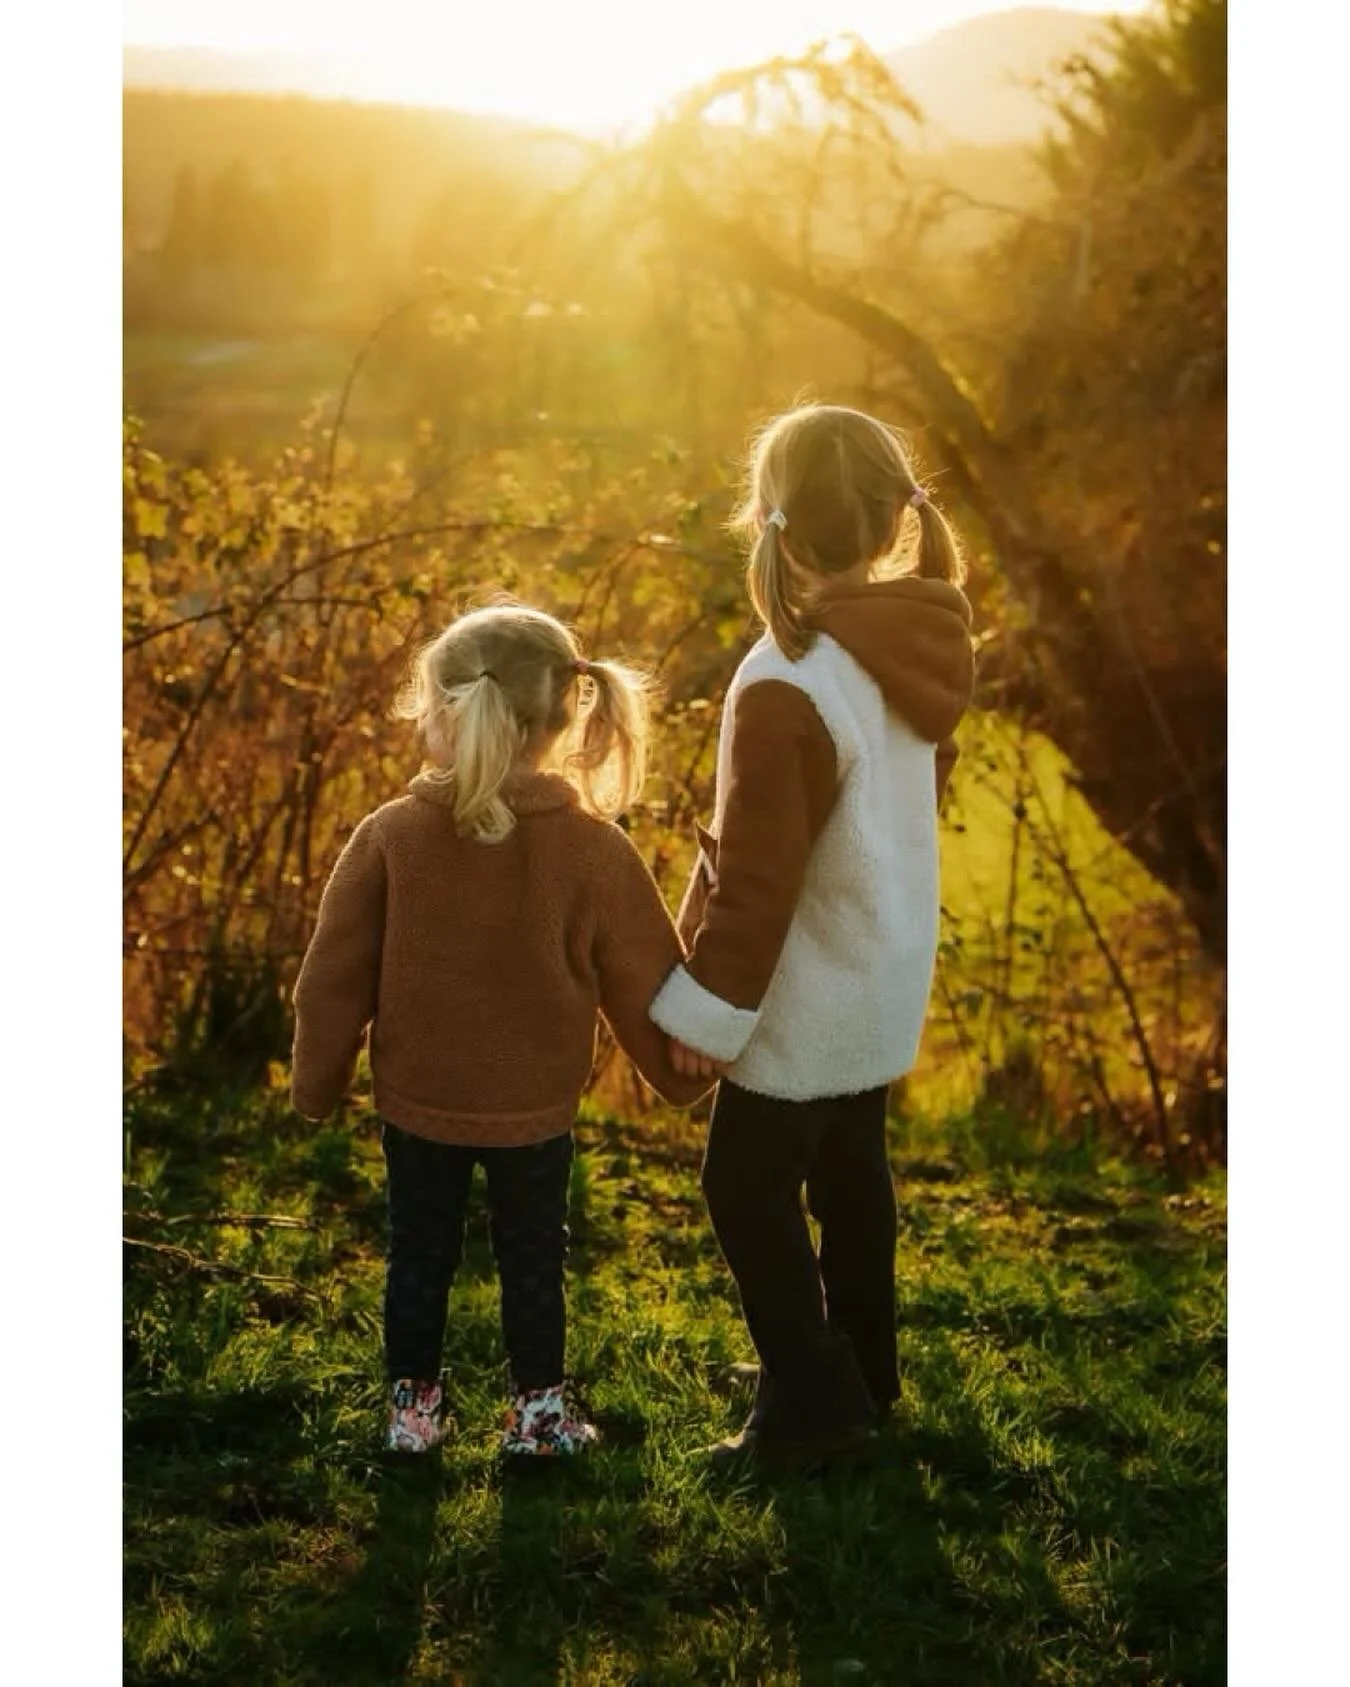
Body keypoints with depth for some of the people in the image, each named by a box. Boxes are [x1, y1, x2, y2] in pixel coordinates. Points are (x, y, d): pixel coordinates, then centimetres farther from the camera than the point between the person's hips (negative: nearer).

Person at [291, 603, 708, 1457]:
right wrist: (684, 1075, 11)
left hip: (417, 1101, 0)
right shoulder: (594, 849, -16)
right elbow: (645, 985, -8)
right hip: (536, 1109, 0)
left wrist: (317, 1083, 7)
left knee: (419, 1255, 19)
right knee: (533, 1257, 19)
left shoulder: (392, 835, -18)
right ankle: (539, 1410, 29)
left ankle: (413, 1403, 31)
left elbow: (334, 975, -9)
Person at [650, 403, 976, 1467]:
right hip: (886, 971, 8)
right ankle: (863, 1374, 35)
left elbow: (758, 871, -23)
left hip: (810, 991, -8)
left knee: (750, 1182, 7)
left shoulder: (787, 688, -29)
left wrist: (710, 1009, -13)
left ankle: (814, 1402, 14)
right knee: (851, 1168, 22)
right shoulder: (924, 646, -5)